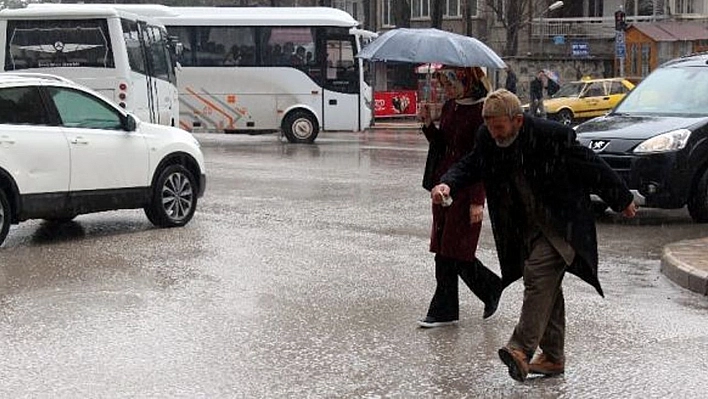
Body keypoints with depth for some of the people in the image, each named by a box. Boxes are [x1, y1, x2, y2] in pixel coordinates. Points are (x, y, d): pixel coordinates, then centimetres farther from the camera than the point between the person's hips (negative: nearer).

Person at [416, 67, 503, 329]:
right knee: (443, 250, 7)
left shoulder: (482, 111, -13)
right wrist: (428, 124, -1)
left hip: (467, 187, -8)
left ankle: (491, 288, 20)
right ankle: (445, 310, 13)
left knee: (456, 250, -4)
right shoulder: (449, 108, 11)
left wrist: (477, 200, -19)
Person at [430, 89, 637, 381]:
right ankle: (553, 357, 19)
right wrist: (448, 184, -20)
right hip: (527, 225, 7)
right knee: (546, 285, 12)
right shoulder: (487, 139, -6)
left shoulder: (551, 135, -23)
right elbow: (470, 166, 4)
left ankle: (522, 350, -27)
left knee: (539, 276, -22)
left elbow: (592, 167, -13)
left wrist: (622, 200, -2)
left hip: (561, 223, -7)